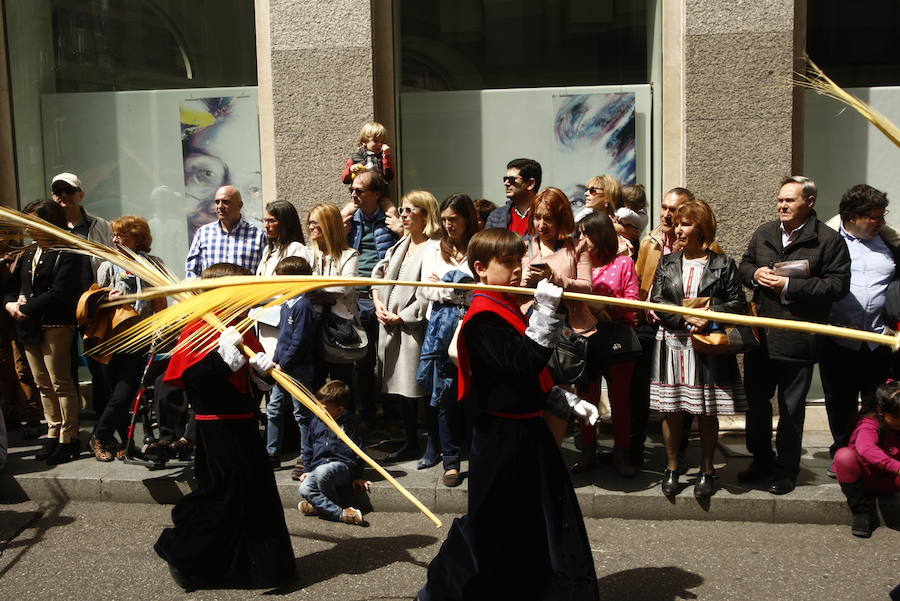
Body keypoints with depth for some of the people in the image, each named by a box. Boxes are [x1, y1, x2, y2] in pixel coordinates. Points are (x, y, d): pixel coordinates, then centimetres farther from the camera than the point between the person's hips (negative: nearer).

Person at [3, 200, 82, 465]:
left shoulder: (66, 254, -8)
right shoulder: (28, 254, 17)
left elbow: (59, 292, -18)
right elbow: (13, 286, 18)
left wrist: (26, 309, -15)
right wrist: (11, 303, -4)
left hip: (54, 326, -8)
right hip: (29, 327, 8)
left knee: (61, 383, -3)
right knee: (43, 385, 12)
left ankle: (68, 438, 4)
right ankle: (53, 435, 21)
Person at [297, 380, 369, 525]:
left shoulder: (349, 423, -1)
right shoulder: (316, 422, 14)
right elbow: (310, 448, 25)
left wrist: (357, 477, -1)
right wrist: (308, 470, 18)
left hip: (343, 465, -5)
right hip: (319, 466, 5)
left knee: (322, 471, -39)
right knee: (305, 489, -27)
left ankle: (320, 506, -14)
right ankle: (341, 513, -27)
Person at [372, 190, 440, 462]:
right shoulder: (400, 245, 16)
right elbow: (379, 273, 22)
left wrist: (402, 316, -14)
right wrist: (378, 302, 6)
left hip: (412, 327, -8)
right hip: (389, 325, 8)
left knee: (411, 386, -4)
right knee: (397, 387, 10)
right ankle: (410, 442, 21)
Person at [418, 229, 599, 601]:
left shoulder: (509, 310, 13)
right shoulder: (484, 319, -18)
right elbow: (524, 365, -29)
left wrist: (566, 400, 13)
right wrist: (546, 313, -30)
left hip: (527, 429, 9)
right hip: (502, 436, -9)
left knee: (547, 518, 15)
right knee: (491, 527, 3)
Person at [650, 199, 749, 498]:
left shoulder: (723, 264, 1)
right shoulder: (667, 263, 8)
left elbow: (738, 303, -2)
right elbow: (657, 302, 0)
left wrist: (710, 314, -18)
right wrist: (687, 318, -15)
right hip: (672, 344, 2)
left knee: (707, 412, 6)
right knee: (670, 410, 6)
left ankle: (706, 470, 21)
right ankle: (672, 467, 22)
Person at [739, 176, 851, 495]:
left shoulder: (829, 240, -7)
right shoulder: (763, 233, 9)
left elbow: (838, 284, -14)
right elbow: (745, 264, 19)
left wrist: (790, 286, -19)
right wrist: (755, 273, -5)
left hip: (797, 340, -5)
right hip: (759, 336, 5)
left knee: (791, 408, 7)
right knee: (756, 402, 16)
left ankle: (786, 469, 22)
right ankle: (761, 459, 34)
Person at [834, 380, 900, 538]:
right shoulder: (869, 425, -17)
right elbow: (866, 449, -40)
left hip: (887, 481, 4)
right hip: (864, 476, -4)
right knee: (844, 455, -35)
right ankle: (863, 512, -23)